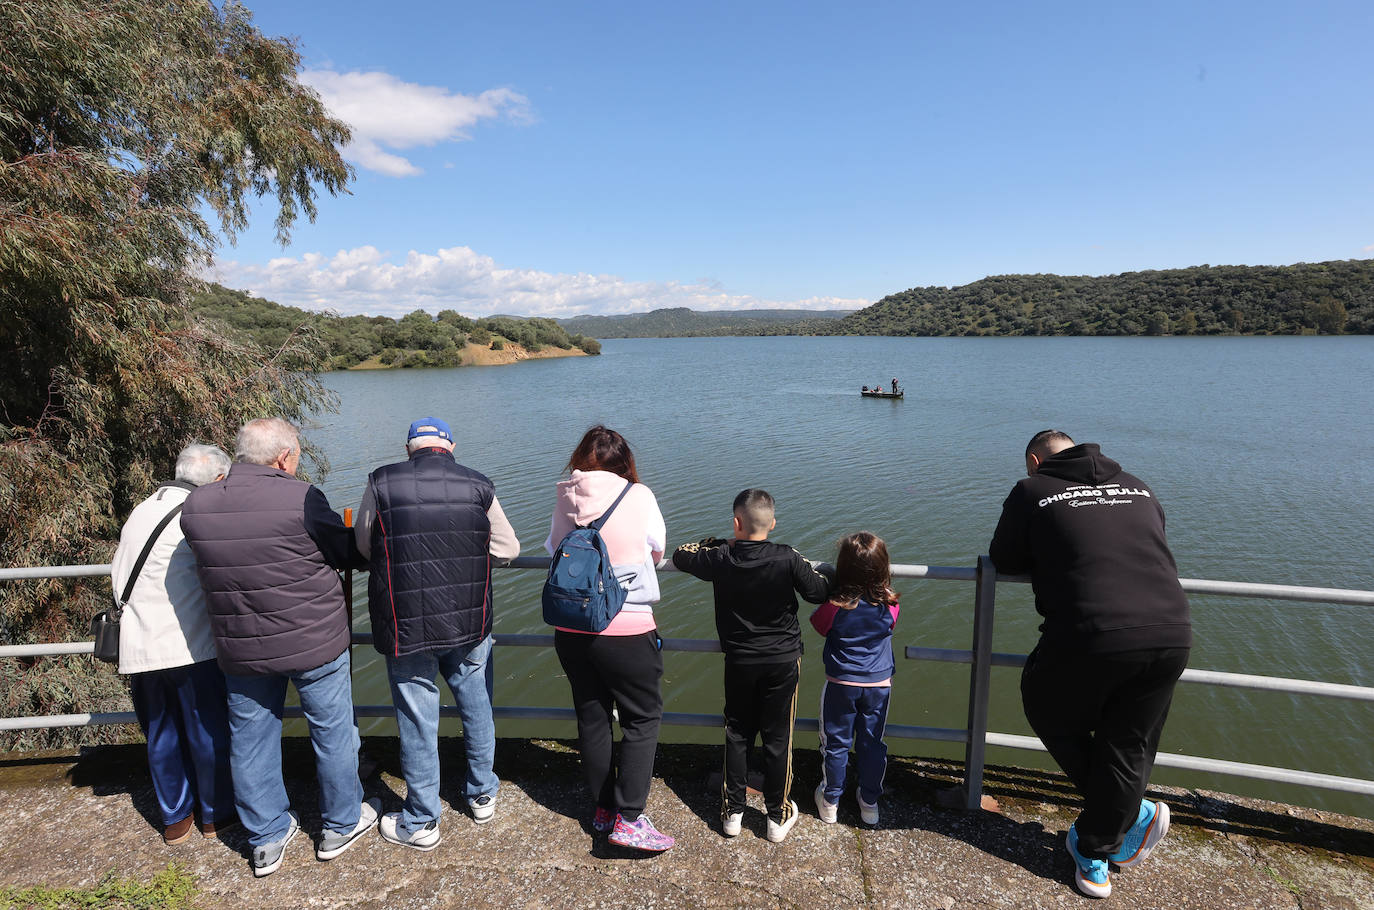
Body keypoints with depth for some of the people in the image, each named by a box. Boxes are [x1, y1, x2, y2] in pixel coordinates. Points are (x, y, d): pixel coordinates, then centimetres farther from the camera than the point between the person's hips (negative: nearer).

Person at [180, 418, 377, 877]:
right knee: (332, 732, 14)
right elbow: (349, 553, -9)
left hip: (239, 650, 5)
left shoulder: (195, 506, -4)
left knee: (251, 741, 19)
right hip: (314, 645, -4)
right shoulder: (301, 498, -19)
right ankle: (341, 825, 31)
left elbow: (214, 559, 6)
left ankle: (267, 839, 34)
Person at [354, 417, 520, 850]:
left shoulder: (381, 484, -7)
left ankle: (420, 823, 27)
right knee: (476, 707, 20)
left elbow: (364, 546, 4)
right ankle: (483, 795, 38)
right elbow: (508, 548, 1)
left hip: (407, 627, -1)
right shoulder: (479, 486, -5)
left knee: (417, 723, 11)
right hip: (470, 622, 2)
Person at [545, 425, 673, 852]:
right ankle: (629, 819, 10)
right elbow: (657, 552, 3)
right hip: (626, 630, -4)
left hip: (570, 628, 4)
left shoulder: (564, 500, 0)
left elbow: (555, 552, 9)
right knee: (643, 719, 12)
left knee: (591, 717, 18)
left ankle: (603, 809, 32)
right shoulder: (638, 495, -8)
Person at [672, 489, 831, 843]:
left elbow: (680, 556, 4)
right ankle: (778, 816, 24)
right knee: (778, 738, 11)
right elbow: (821, 592, -6)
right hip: (783, 661, -1)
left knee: (737, 734, 16)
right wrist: (803, 563, 10)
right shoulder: (788, 559, -18)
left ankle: (733, 811, 26)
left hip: (739, 661, 1)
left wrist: (717, 542, 12)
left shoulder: (720, 558, -13)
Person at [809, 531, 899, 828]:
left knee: (836, 745, 14)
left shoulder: (835, 606, -22)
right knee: (872, 744, 18)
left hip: (841, 685, -2)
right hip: (879, 685, 2)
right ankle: (870, 803, 34)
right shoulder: (890, 606, -16)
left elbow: (819, 625, -1)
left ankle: (830, 803, 31)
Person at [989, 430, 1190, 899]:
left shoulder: (1032, 490, 5)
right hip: (1171, 635, 5)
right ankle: (1095, 856, 32)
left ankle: (1134, 814, 27)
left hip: (1091, 636, -5)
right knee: (1128, 749, 19)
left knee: (1051, 713, 23)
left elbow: (1004, 560, 13)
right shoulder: (1138, 488, 18)